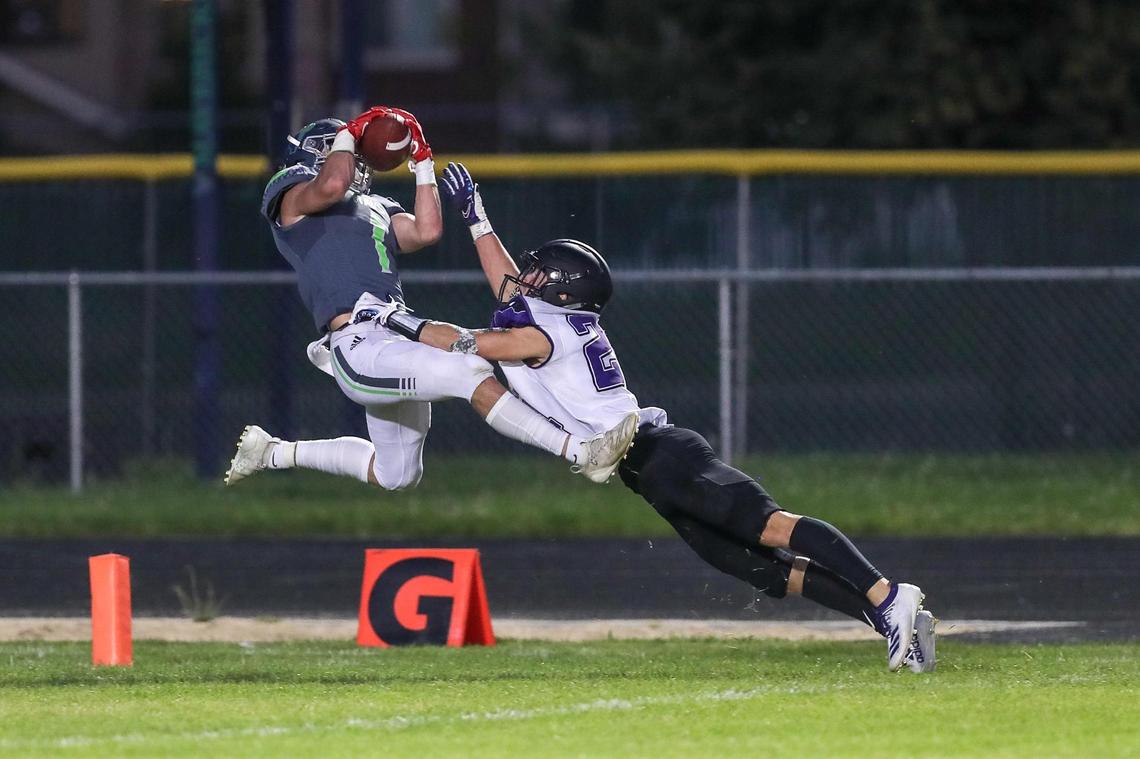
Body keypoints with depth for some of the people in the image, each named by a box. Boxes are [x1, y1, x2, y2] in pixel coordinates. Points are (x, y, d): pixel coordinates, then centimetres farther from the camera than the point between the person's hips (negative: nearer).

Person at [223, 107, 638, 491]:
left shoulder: (377, 209, 30)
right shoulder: (291, 194, 7)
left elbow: (426, 231, 14)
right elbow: (332, 185, -16)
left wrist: (423, 162, 17)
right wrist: (352, 130, 0)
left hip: (395, 341, 9)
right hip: (359, 346, -9)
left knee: (397, 474, 18)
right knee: (471, 371, -24)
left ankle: (276, 453, 30)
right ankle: (580, 452, -31)